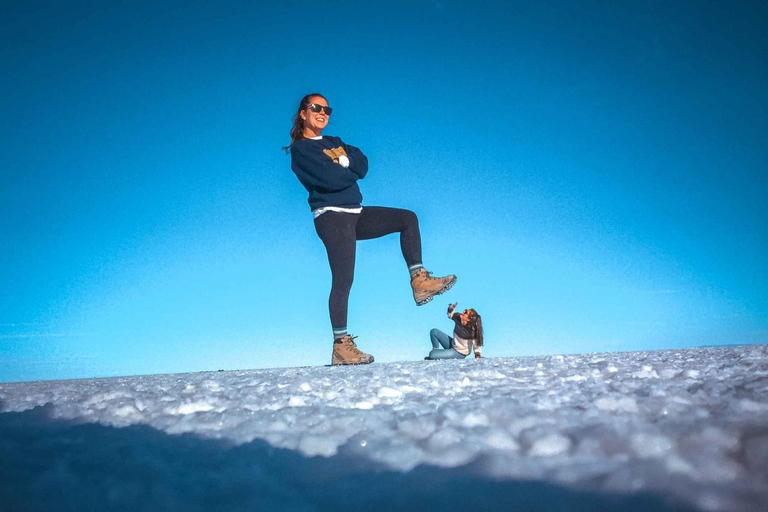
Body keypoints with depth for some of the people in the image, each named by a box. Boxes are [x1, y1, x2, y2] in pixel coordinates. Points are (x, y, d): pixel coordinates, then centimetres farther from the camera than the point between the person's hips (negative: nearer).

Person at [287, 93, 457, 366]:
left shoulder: (334, 143, 20)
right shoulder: (300, 149, -4)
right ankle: (341, 346, -10)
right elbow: (331, 179, -18)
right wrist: (350, 170, 0)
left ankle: (420, 282, -3)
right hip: (331, 217, -8)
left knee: (408, 218, 6)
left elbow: (363, 165, 4)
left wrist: (344, 161, -13)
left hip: (356, 214, 8)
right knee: (343, 279, -13)